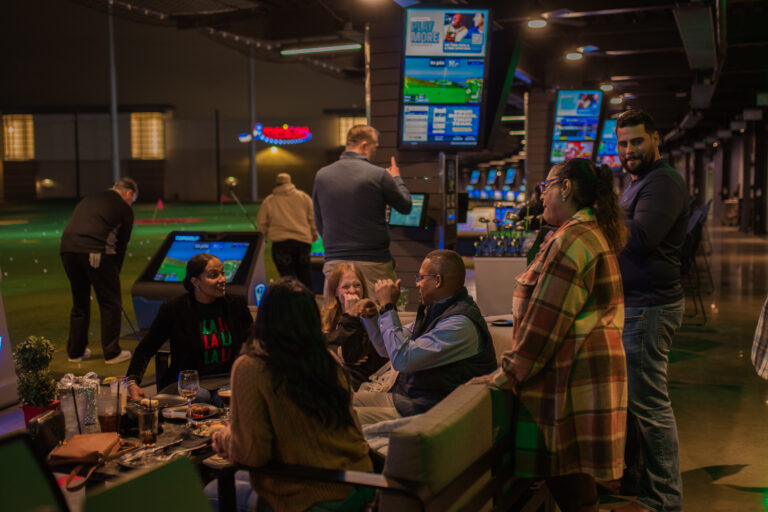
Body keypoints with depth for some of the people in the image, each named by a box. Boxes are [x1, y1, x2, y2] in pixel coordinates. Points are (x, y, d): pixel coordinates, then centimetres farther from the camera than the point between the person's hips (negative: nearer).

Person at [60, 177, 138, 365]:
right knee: (111, 303, 8)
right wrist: (114, 273, 22)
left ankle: (75, 352, 27)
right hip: (95, 252, -6)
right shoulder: (124, 209, 11)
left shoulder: (89, 199, 27)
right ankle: (112, 353, 13)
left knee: (79, 303, 19)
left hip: (67, 249, 6)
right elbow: (121, 244, 11)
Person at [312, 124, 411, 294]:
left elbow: (319, 224, 11)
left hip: (334, 262, 4)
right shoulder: (379, 175, -9)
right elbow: (405, 206, 6)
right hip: (373, 263, -3)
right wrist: (396, 178, 24)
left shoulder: (321, 175, 4)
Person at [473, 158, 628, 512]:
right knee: (571, 477, 15)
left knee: (566, 478, -3)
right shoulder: (597, 233, 18)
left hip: (573, 375, -10)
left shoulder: (572, 238, -16)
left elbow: (546, 321, -18)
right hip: (592, 364, 10)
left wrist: (509, 374, -11)